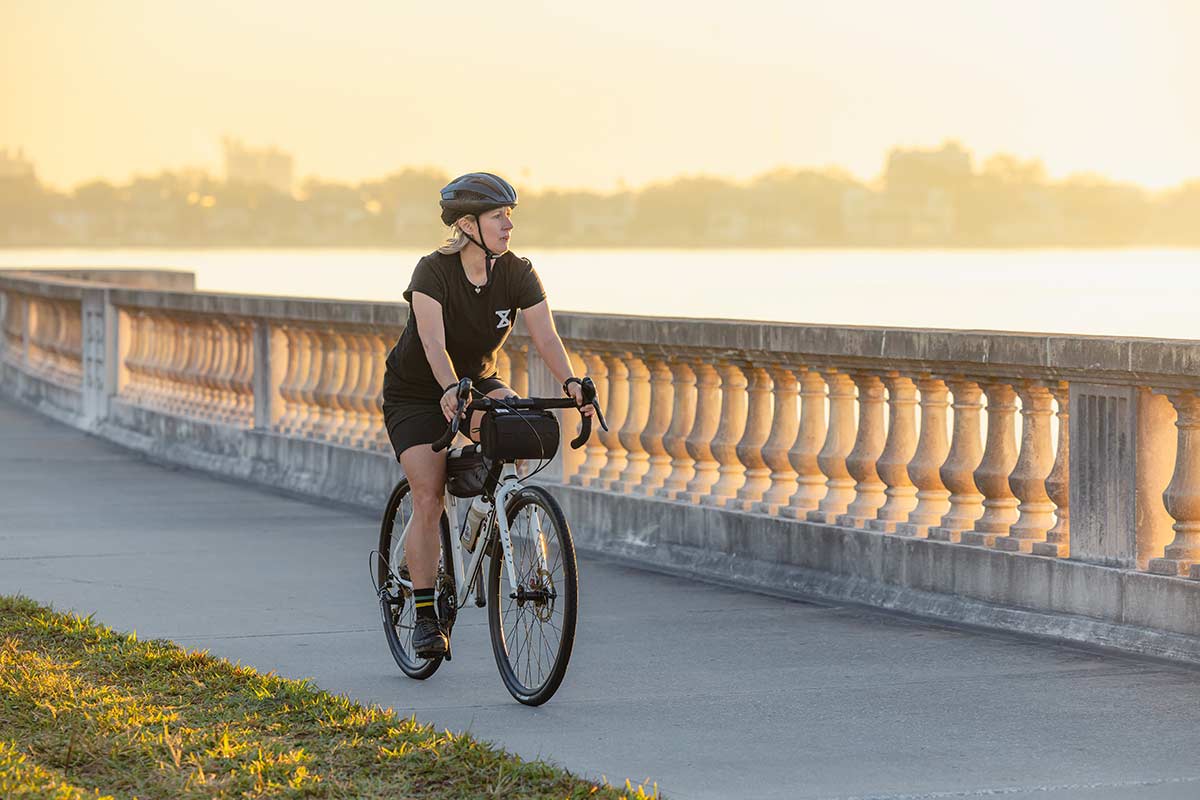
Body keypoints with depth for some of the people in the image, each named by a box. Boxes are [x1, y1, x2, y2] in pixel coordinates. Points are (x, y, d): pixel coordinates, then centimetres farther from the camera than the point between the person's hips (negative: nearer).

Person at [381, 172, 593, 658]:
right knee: (428, 499, -15)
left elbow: (546, 337, -25)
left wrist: (569, 382, -43)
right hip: (415, 394, -3)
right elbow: (433, 343, -38)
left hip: (476, 381, 3)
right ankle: (424, 616, -6)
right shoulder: (434, 272, -24)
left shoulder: (518, 275, -14)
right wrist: (450, 390, -55)